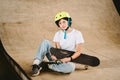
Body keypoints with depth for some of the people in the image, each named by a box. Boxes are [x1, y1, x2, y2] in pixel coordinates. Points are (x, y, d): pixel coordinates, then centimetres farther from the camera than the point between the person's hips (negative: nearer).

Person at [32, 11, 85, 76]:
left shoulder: (77, 33, -3)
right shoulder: (58, 34, 8)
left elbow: (78, 51, -7)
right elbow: (57, 48, -3)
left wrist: (70, 59, -24)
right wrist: (54, 55, -26)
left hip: (67, 60, -2)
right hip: (57, 57, 3)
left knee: (71, 67, -40)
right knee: (45, 42, -19)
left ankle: (47, 66, -25)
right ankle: (36, 63, -31)